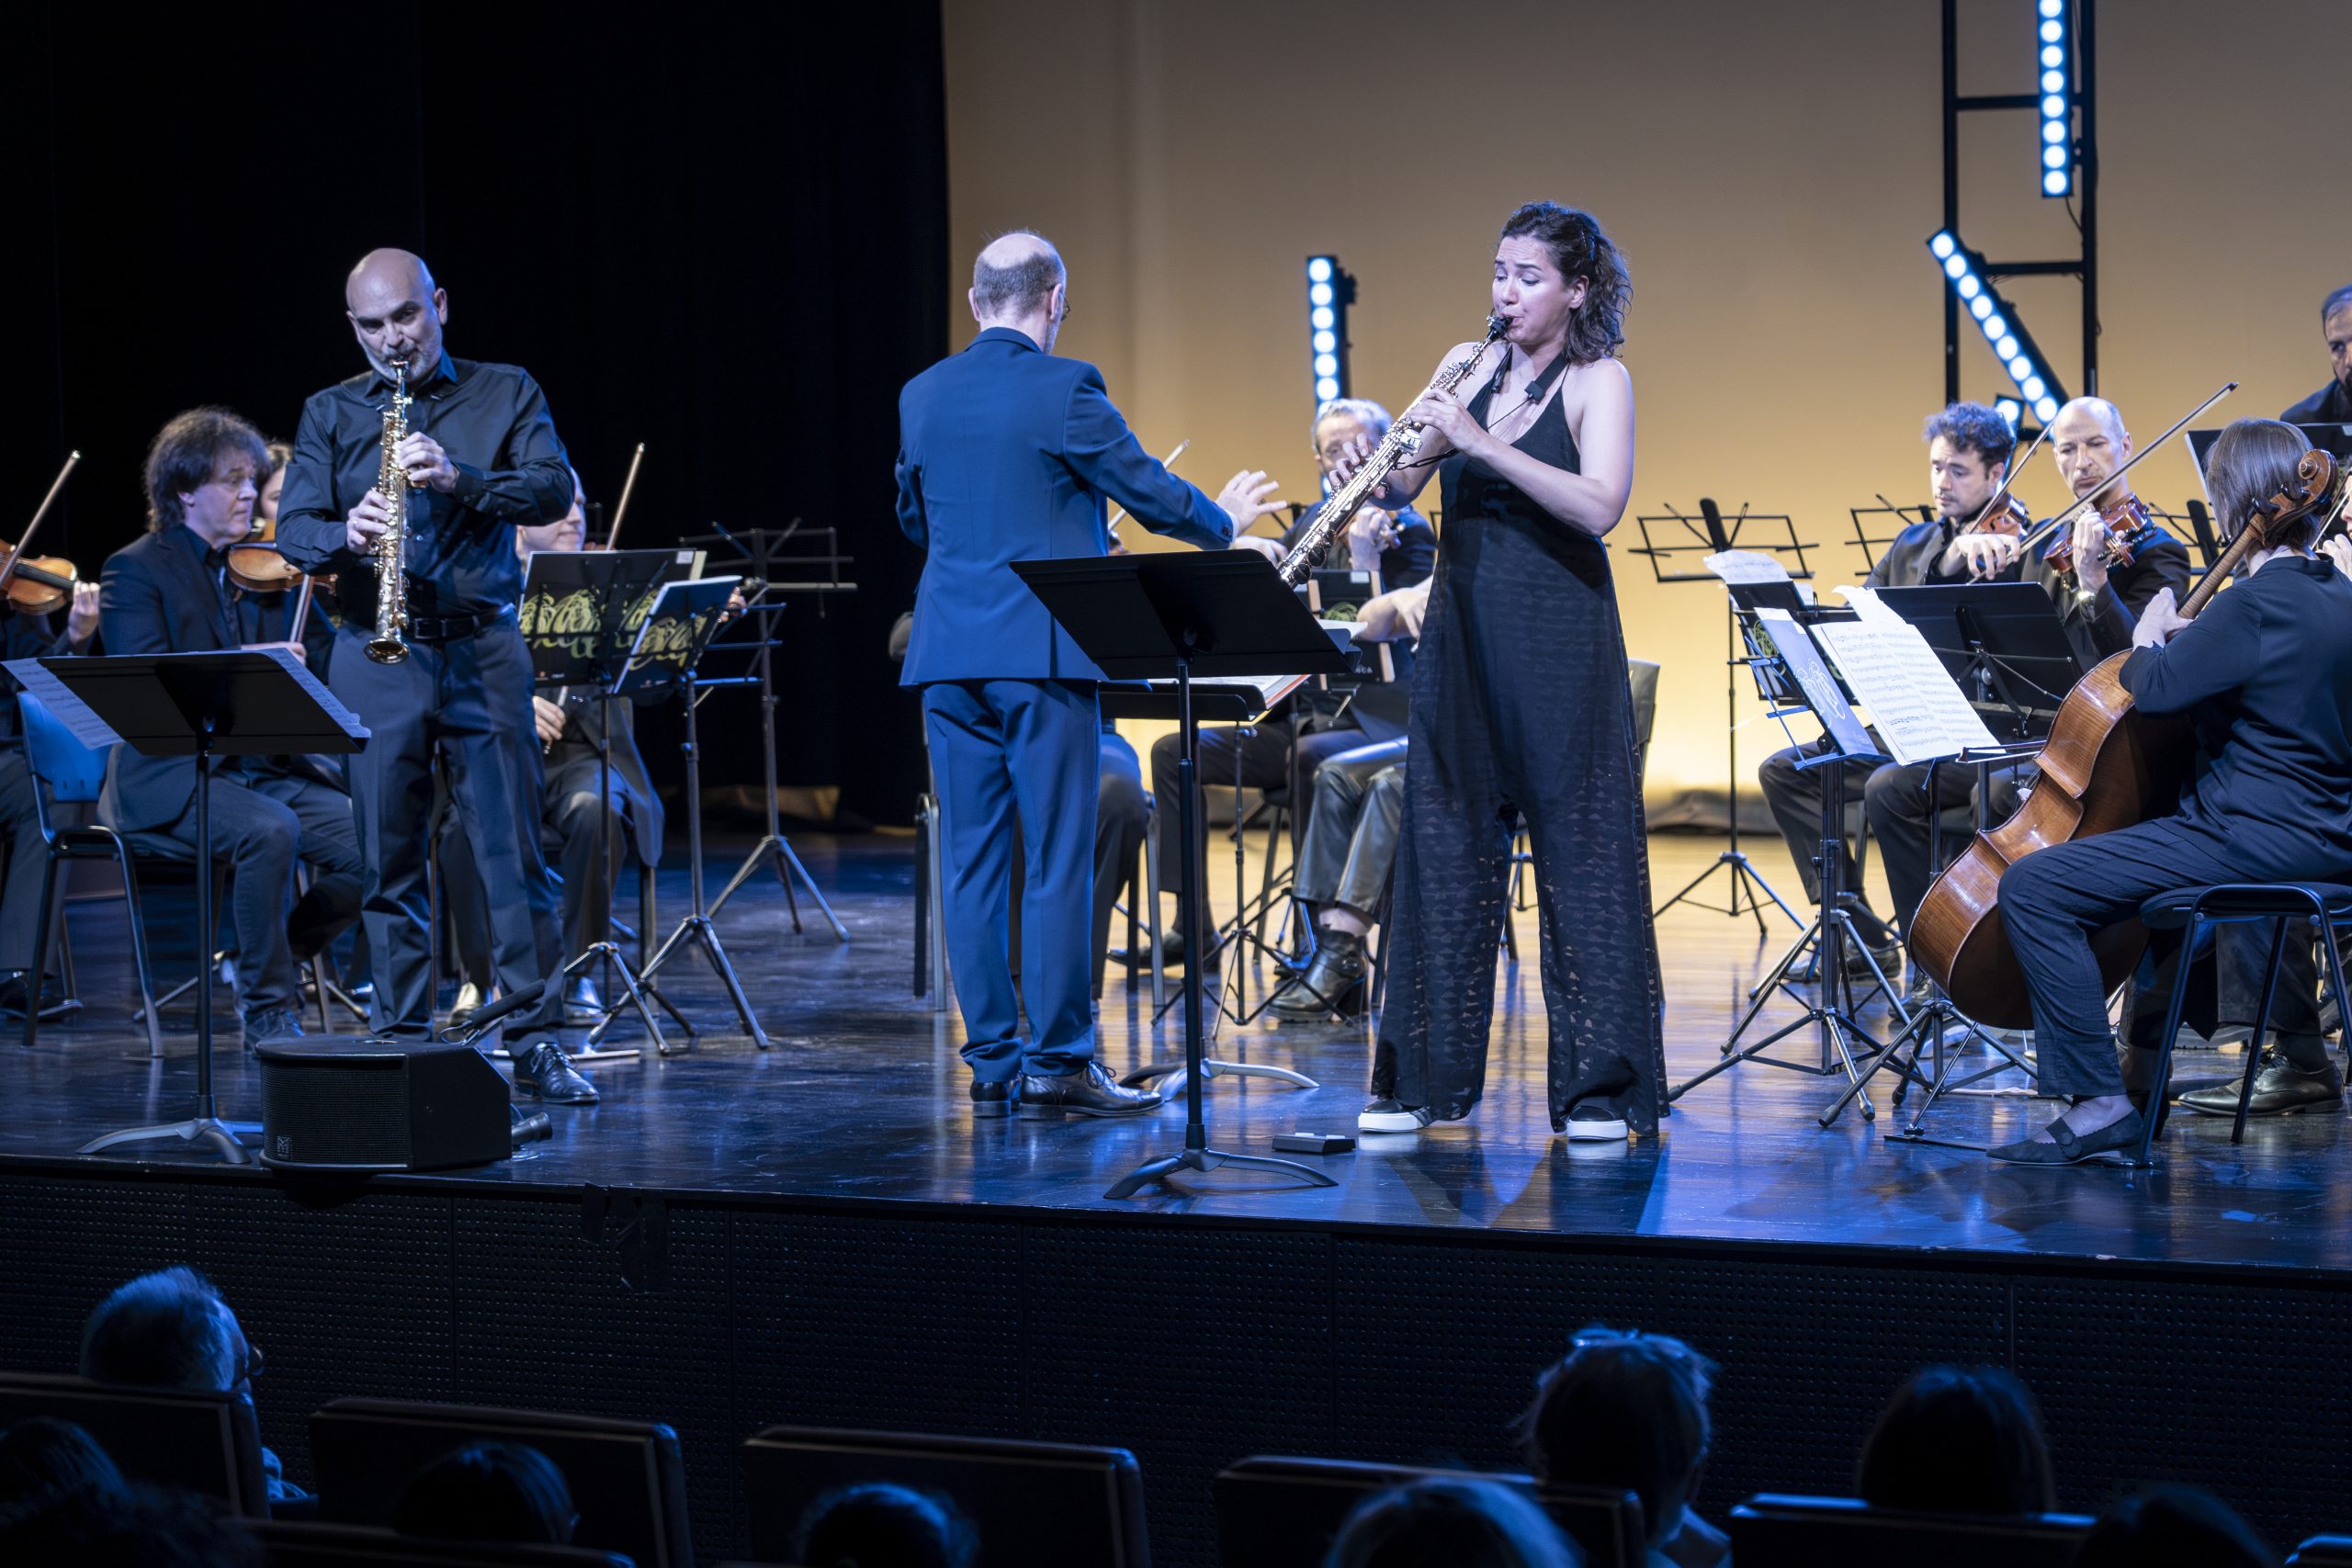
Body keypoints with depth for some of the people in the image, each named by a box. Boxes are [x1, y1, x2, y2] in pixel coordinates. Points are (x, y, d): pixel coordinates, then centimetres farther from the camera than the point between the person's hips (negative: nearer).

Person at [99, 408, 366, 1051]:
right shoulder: (135, 570, -2)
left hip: (260, 767, 6)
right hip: (173, 776, -6)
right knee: (270, 830, -35)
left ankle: (268, 961, 6)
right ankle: (269, 1011, -21)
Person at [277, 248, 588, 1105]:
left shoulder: (506, 393, 8)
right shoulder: (330, 413, 11)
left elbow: (555, 489, -5)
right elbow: (293, 527, 2)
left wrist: (461, 479, -21)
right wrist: (346, 535, -20)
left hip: (484, 648, -1)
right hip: (375, 657, 1)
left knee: (515, 850, -3)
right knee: (390, 860, 3)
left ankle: (536, 1042, 1)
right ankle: (399, 1041, 11)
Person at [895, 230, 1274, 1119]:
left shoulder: (922, 397, 9)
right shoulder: (1063, 389, -9)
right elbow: (1153, 495, -3)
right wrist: (1224, 521, 17)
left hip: (948, 652, 6)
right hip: (1040, 651, -6)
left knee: (971, 861, 7)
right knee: (1056, 861, -2)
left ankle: (990, 1064, 9)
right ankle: (1056, 1063, -1)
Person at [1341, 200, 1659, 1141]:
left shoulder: (1599, 379, -5)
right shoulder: (1469, 365, 10)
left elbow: (1599, 505, -20)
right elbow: (1400, 489, 9)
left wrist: (1481, 443, -26)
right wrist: (1374, 471, -15)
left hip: (1560, 639, -5)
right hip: (1462, 631, 5)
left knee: (1579, 850, -2)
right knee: (1444, 847, 7)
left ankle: (1600, 1089, 4)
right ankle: (1424, 1078, 14)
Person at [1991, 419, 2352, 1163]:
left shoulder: (2257, 602, -19)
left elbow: (2159, 688, -25)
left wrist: (2150, 642, -4)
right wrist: (2189, 638, 14)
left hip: (2254, 837, -10)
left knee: (2034, 886, -15)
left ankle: (2101, 1102, -18)